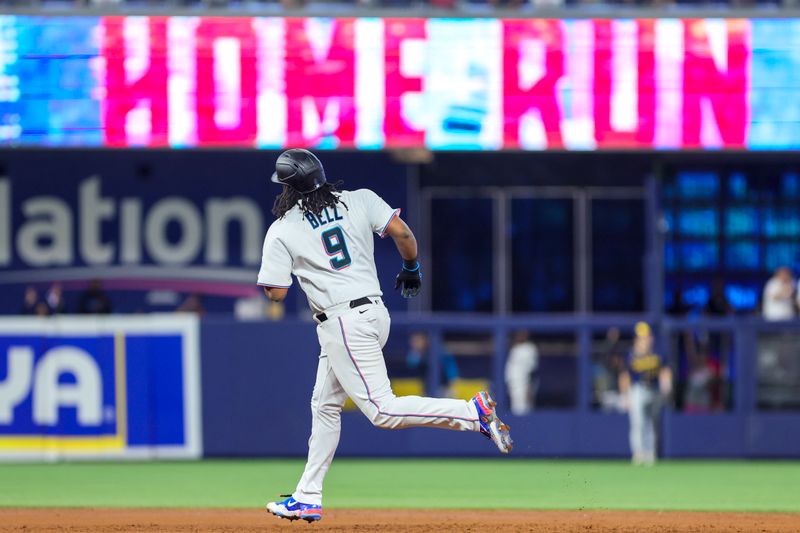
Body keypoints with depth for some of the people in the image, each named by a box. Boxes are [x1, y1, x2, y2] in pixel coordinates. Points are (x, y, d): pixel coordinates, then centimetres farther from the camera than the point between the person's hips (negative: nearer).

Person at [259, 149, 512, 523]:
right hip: (375, 312, 8)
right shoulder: (359, 200, 6)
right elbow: (401, 232, -4)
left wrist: (279, 264, 15)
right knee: (324, 405, 17)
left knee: (382, 411, -10)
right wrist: (411, 268, 13)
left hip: (343, 322, -8)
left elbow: (276, 293, -5)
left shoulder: (282, 231, -5)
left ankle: (474, 411, -22)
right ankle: (308, 498, 21)